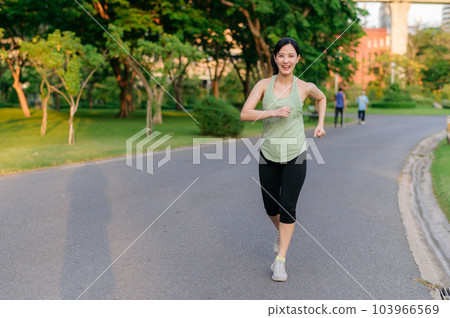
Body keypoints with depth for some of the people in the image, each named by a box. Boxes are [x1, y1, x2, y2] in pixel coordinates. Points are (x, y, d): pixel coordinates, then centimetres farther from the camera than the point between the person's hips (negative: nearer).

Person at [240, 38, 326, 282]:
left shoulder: (304, 87, -3)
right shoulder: (264, 85, -3)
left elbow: (322, 98, 21)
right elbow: (244, 114, -14)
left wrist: (320, 124, 12)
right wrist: (273, 112, -24)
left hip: (295, 155, -1)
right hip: (269, 155, 2)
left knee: (288, 208, -7)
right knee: (271, 207, 12)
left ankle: (280, 261, 5)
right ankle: (282, 233, 46)